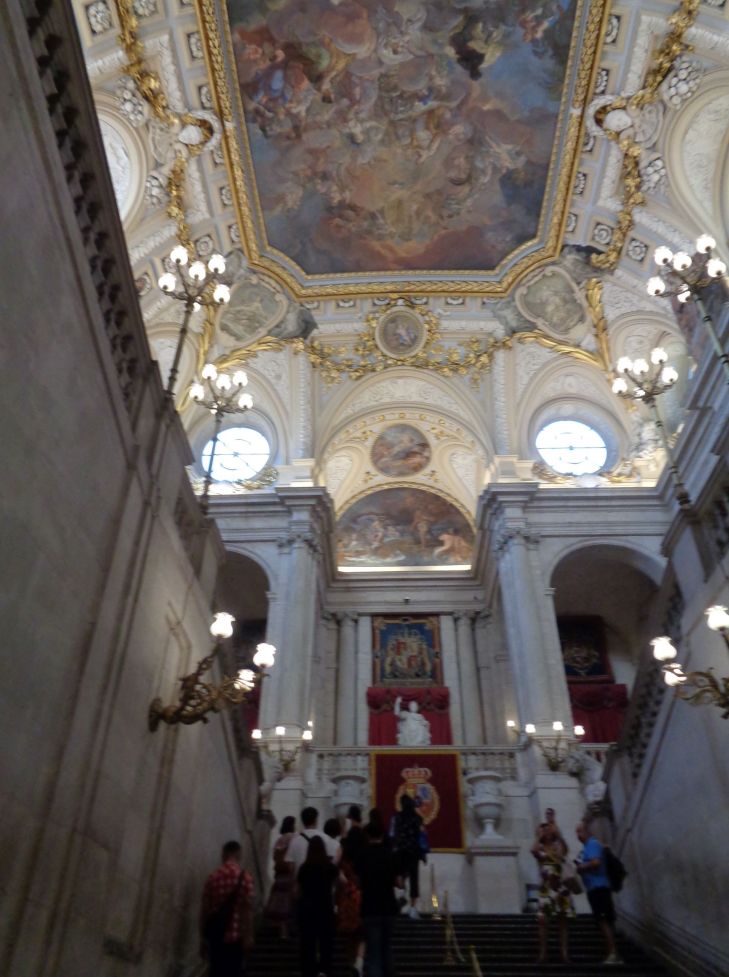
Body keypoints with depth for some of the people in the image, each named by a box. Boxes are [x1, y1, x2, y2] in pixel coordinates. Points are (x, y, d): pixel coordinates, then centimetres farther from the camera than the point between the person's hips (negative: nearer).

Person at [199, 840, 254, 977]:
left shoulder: (213, 876, 2)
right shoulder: (245, 876, -9)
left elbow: (204, 909, 4)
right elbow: (247, 908, -12)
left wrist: (203, 937, 11)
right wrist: (248, 935, -6)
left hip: (216, 935, 4)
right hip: (235, 935, -3)